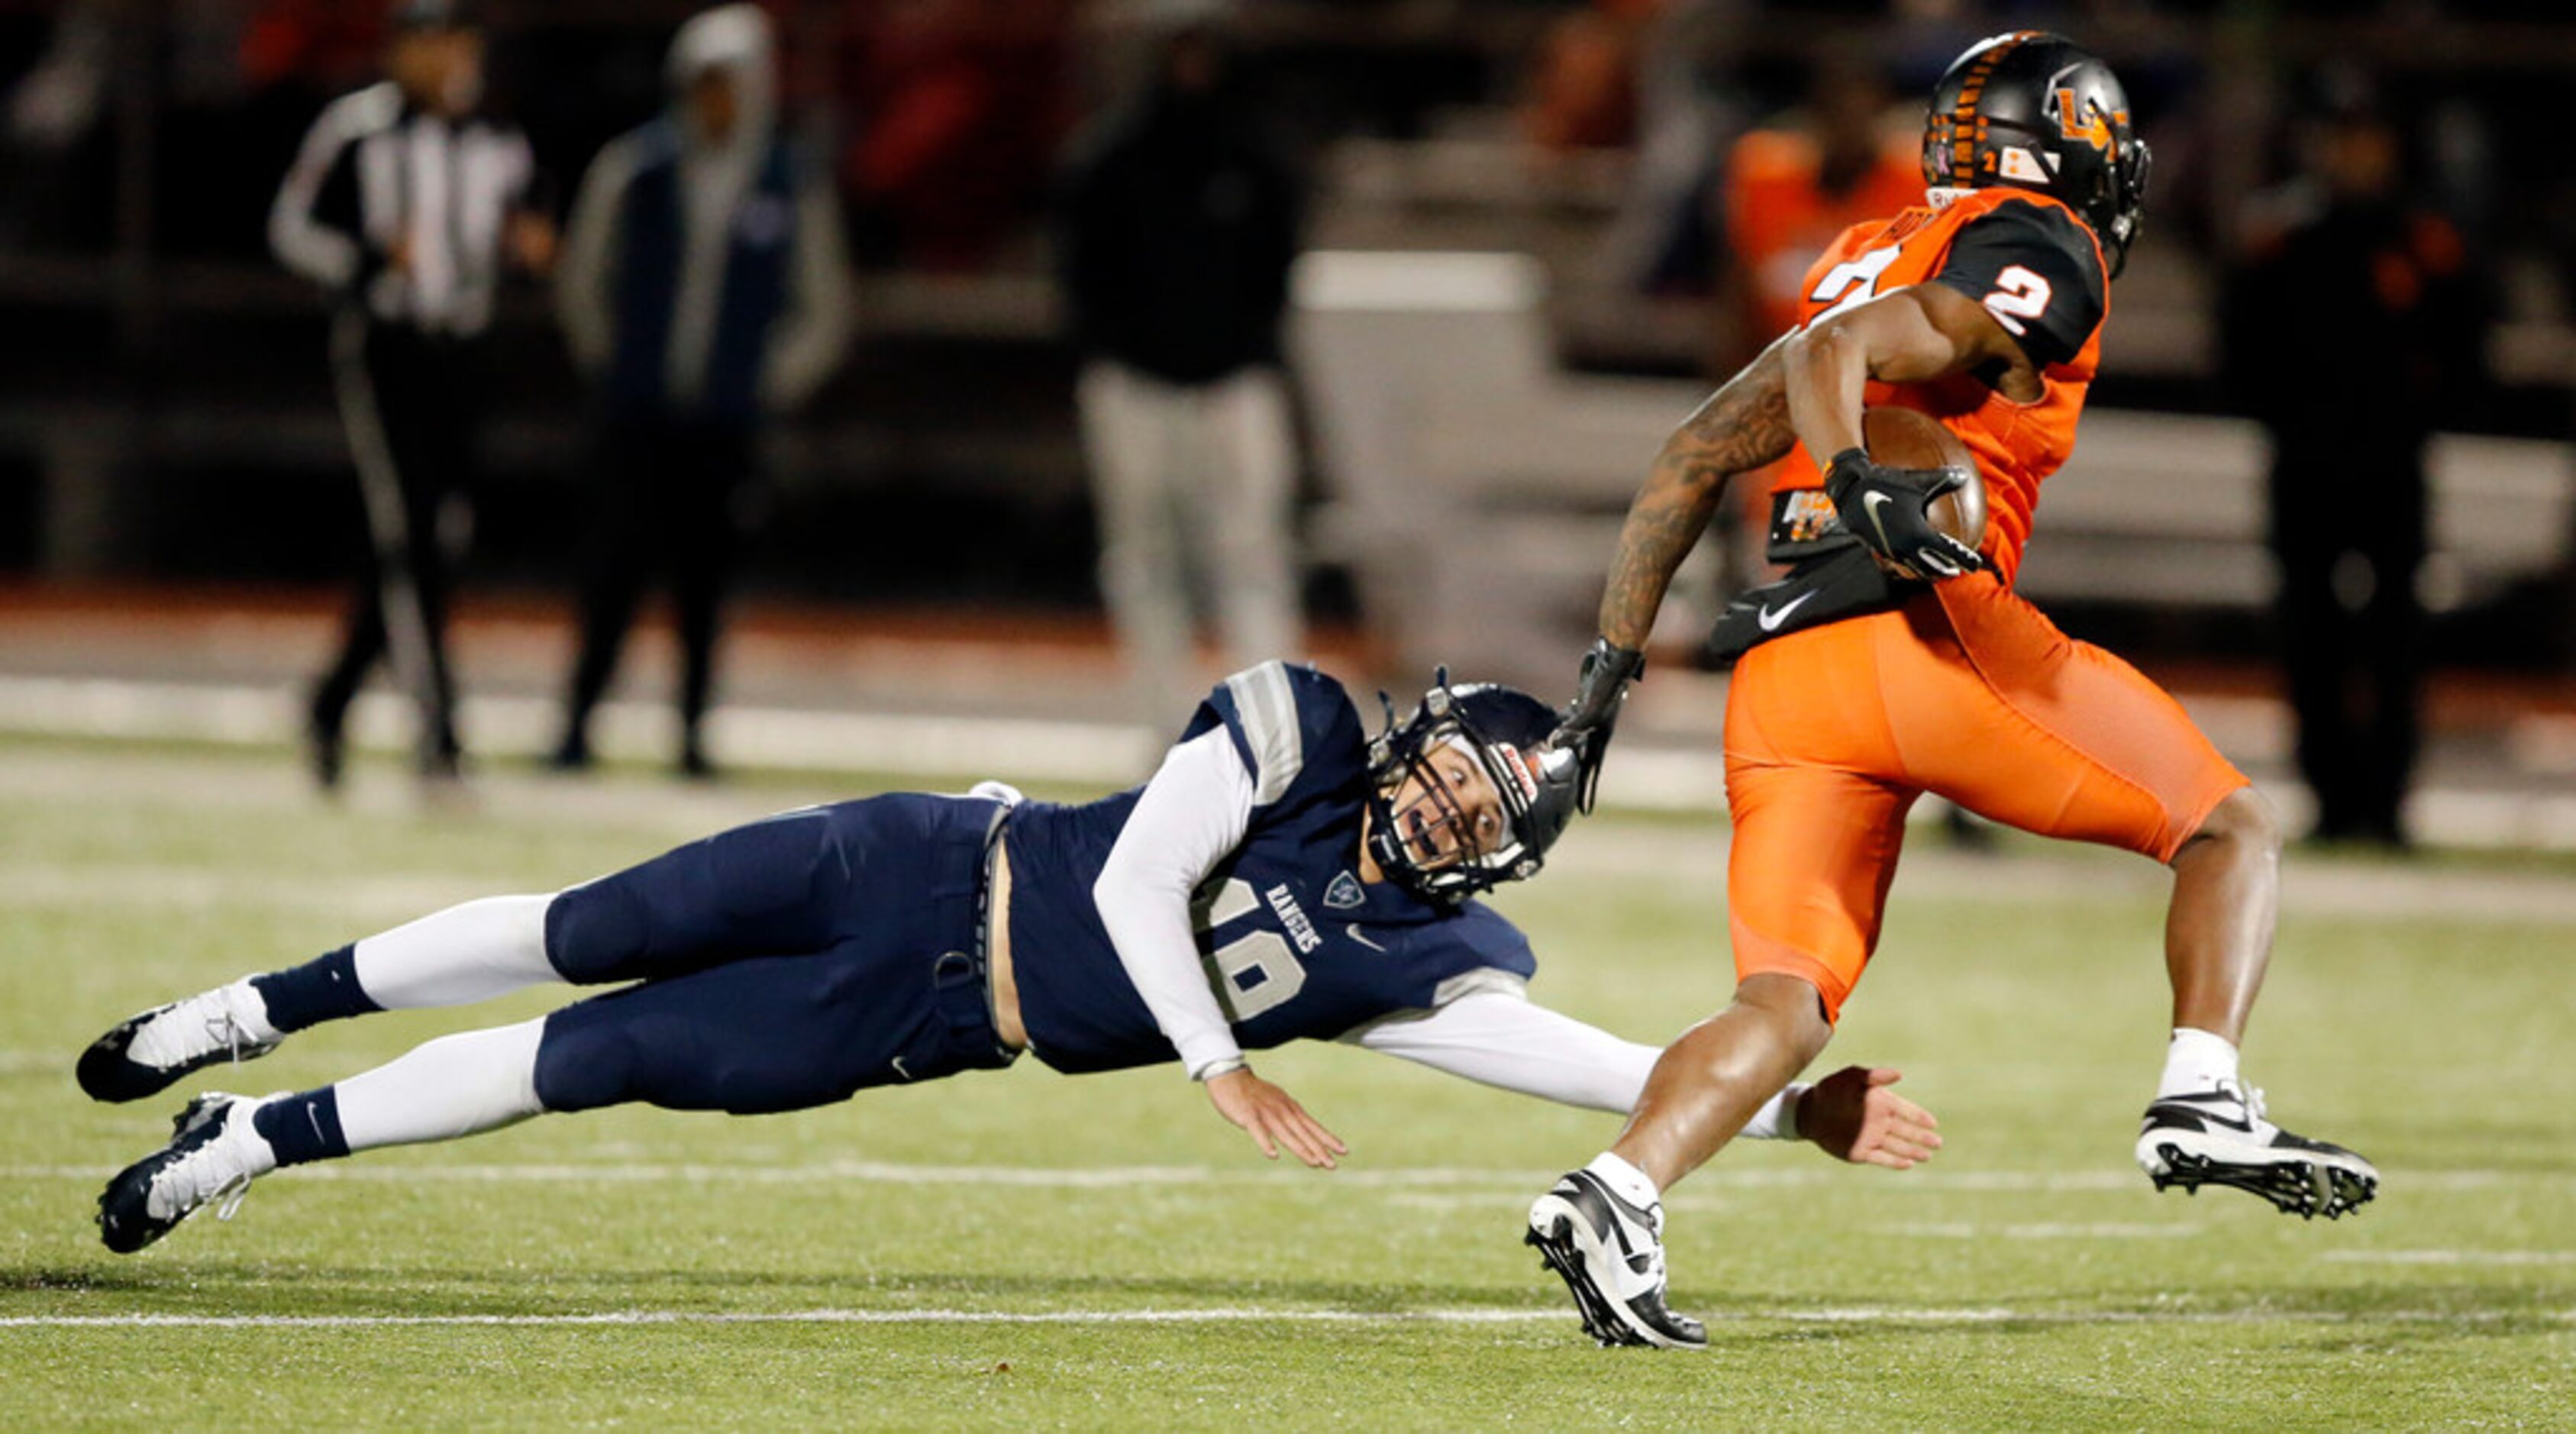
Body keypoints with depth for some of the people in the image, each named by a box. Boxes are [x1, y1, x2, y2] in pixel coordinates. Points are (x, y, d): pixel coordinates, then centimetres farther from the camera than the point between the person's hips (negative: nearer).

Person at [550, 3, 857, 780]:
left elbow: (823, 313, 13)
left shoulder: (793, 188, 1)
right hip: (636, 416, 0)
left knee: (704, 578, 2)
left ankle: (693, 734, 10)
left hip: (727, 424, 0)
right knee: (616, 566, -5)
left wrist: (771, 382, 7)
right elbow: (582, 278, 13)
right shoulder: (634, 168, 0)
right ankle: (579, 721, 1)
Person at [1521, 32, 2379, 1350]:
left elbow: (1697, 456, 23)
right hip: (1931, 629, -7)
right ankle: (2202, 1102, -9)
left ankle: (1616, 1195, -22)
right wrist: (1864, 489, -29)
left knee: (1785, 1007, 2)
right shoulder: (2041, 255, 5)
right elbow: (1838, 353, -13)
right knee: (2233, 830, 10)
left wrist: (1612, 661, 23)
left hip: (1779, 671, 7)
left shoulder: (1869, 255, 27)